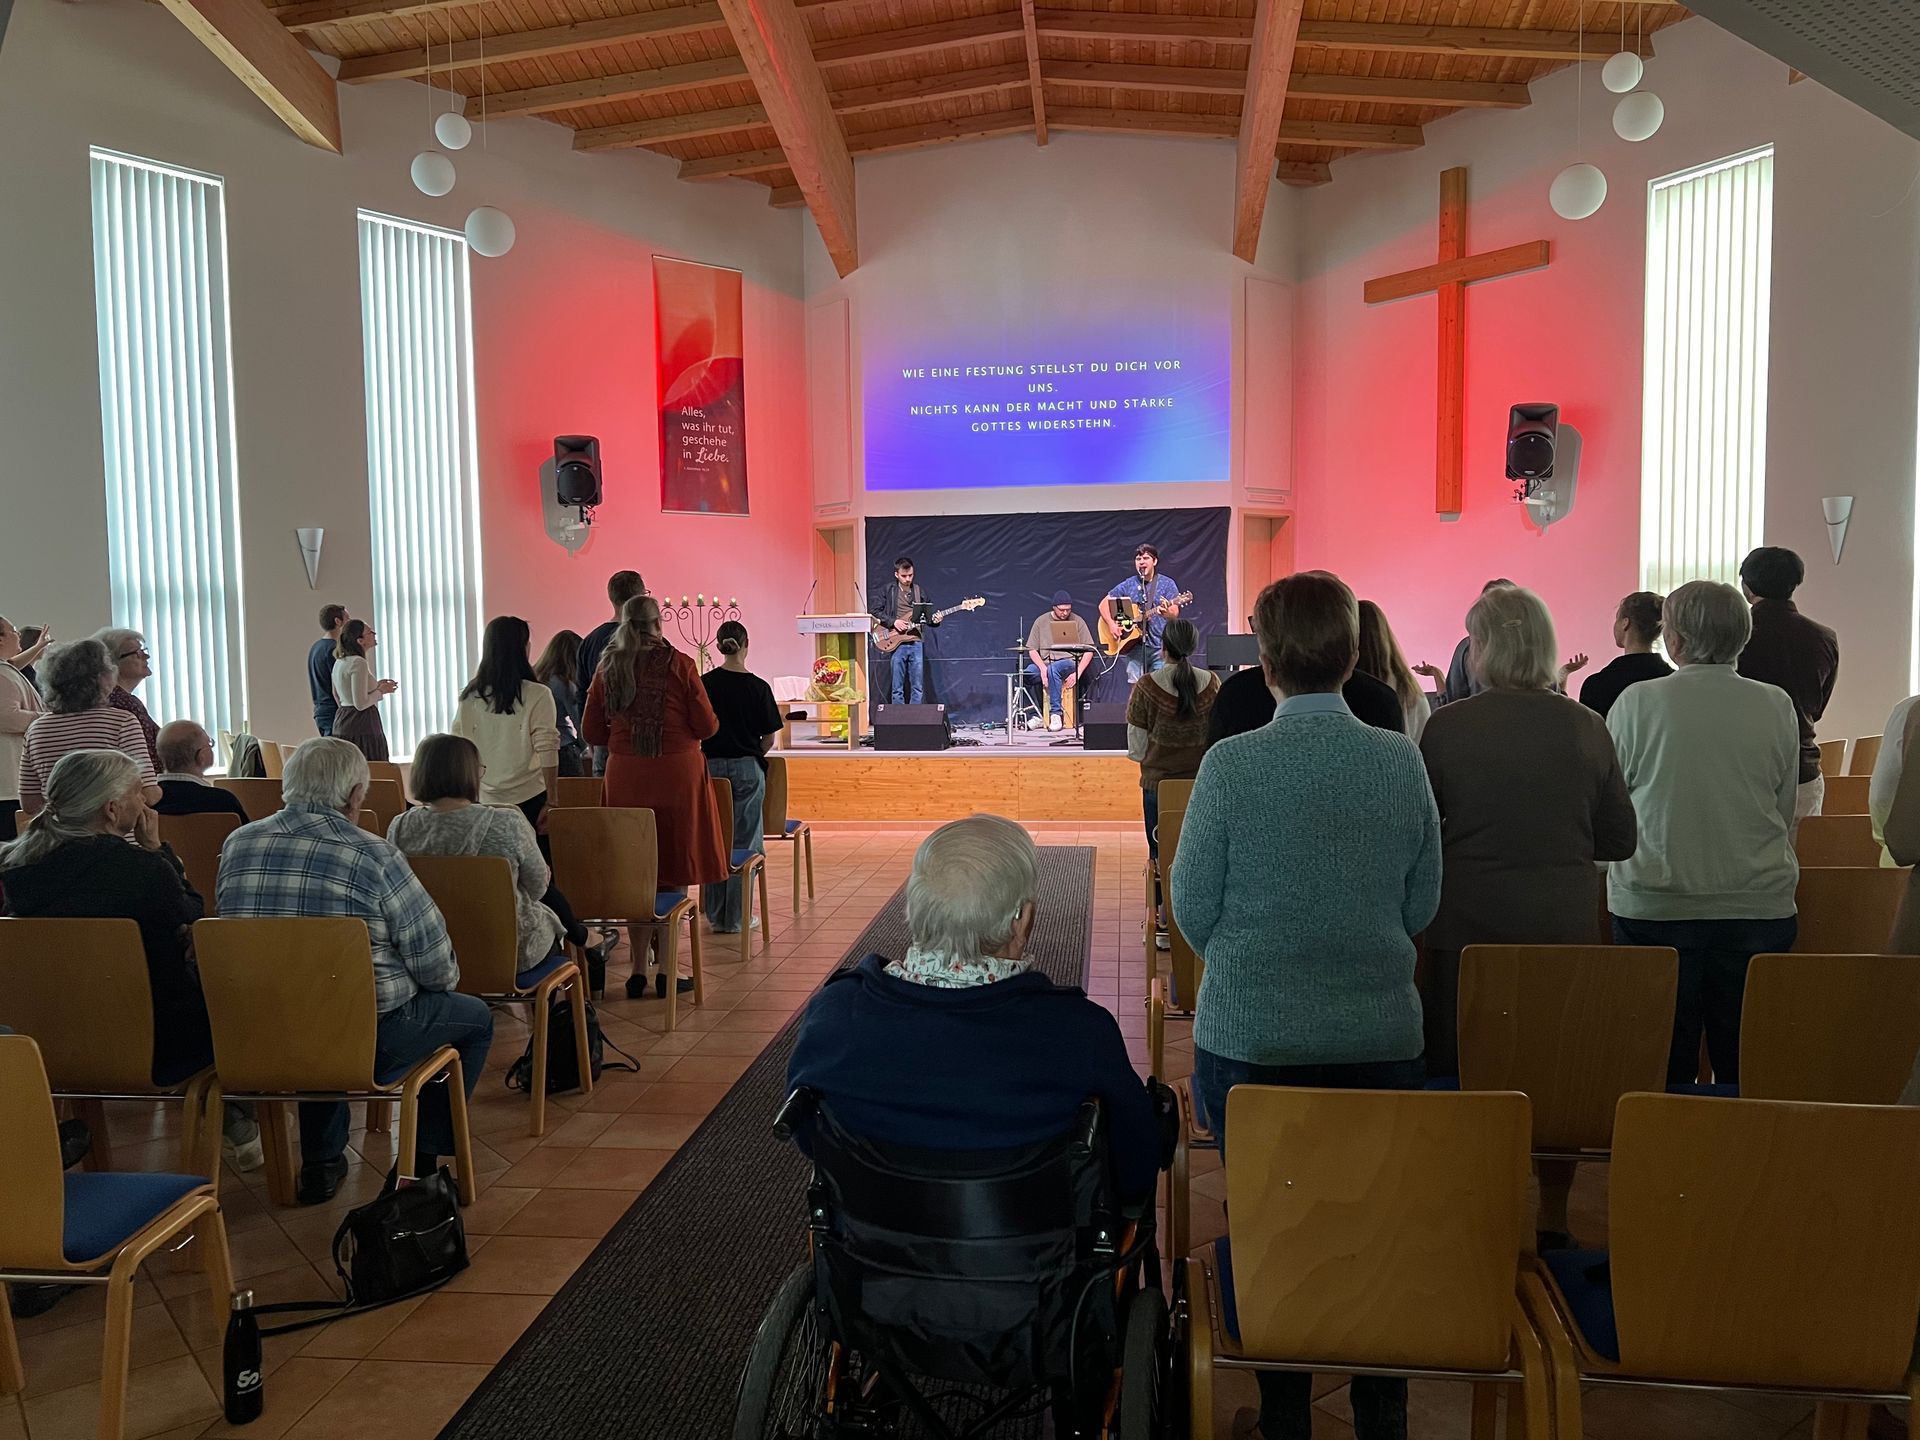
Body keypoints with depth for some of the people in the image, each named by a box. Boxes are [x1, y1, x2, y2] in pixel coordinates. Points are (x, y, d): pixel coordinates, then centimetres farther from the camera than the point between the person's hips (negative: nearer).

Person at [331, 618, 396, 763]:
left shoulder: (339, 662, 14)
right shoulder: (359, 663, -15)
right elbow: (361, 704, -20)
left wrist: (375, 686, 18)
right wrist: (381, 691, -4)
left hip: (341, 723, 10)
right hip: (360, 725, -10)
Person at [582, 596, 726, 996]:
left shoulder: (608, 668, 4)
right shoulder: (679, 664, -5)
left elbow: (591, 732, 6)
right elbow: (707, 726, -5)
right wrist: (678, 728, 18)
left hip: (624, 776, 3)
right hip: (676, 773, -3)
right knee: (675, 872, 4)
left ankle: (638, 969, 12)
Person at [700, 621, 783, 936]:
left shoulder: (705, 683, -4)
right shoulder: (757, 687, -7)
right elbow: (769, 738, -4)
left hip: (711, 766, 2)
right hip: (748, 769, -2)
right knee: (744, 844, 6)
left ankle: (715, 915, 18)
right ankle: (736, 917, 8)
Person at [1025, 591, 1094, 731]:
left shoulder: (1077, 621, 4)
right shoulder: (1041, 621, 8)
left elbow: (1089, 650, 2)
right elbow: (1032, 649, 4)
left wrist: (1078, 673, -11)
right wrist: (1042, 667, -14)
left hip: (1069, 661, -2)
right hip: (1044, 662, 3)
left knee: (1054, 669, -39)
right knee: (1024, 675, -29)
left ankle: (1056, 712, -32)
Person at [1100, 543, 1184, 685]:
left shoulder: (1167, 584, 2)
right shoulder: (1127, 585, 9)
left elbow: (1174, 613, -7)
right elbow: (1103, 604, 13)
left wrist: (1167, 612, -31)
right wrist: (1111, 624, -3)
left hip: (1160, 647, -2)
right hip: (1134, 645, 2)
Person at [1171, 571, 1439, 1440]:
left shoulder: (1230, 765, -13)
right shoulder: (1401, 761, -5)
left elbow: (1193, 911, -6)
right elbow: (1421, 905, 4)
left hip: (1249, 1040, -2)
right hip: (1380, 1039, 2)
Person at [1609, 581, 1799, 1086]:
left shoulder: (1637, 702, -9)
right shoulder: (1776, 705, -1)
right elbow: (1786, 811, 10)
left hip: (1654, 908, -2)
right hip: (1759, 907, 2)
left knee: (1662, 1065, 7)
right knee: (1746, 1065, 11)